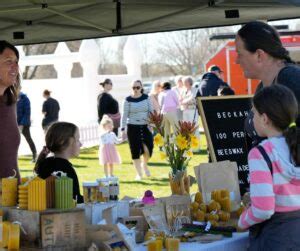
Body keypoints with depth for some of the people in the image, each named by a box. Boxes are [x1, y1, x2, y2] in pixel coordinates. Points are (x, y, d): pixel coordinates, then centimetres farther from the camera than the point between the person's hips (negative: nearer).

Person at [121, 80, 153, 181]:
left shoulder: (146, 98, 3)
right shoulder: (128, 100, -2)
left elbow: (151, 111, 5)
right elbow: (124, 115, -1)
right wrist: (123, 129, -5)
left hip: (145, 127, 1)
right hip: (132, 127, -1)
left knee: (148, 149, -11)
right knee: (135, 150, 0)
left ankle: (144, 165, 22)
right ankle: (139, 174, 12)